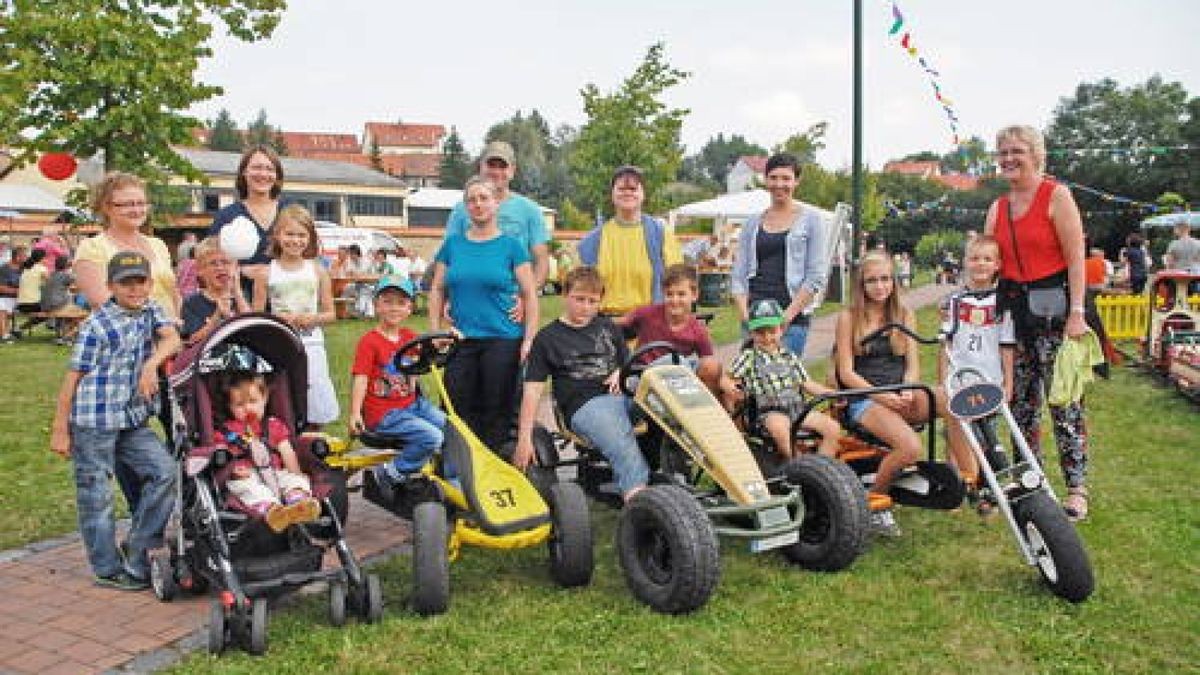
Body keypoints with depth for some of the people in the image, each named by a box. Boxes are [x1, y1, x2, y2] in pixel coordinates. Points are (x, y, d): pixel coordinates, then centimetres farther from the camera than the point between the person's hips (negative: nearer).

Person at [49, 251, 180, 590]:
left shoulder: (150, 310, 7)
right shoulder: (97, 324, -11)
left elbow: (171, 337, -9)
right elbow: (74, 376, -9)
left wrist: (151, 364, -28)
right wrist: (59, 430, -8)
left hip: (133, 420, 6)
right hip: (93, 422, -6)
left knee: (164, 470, -1)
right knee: (96, 495, 4)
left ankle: (138, 549, 12)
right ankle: (108, 569, 16)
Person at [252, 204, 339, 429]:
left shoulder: (317, 271, 3)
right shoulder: (267, 273, 1)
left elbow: (330, 314, 6)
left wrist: (311, 318, -13)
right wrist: (278, 319, -15)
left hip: (311, 344, 1)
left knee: (316, 412, 4)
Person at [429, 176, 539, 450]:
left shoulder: (511, 246, 1)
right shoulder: (452, 244, 10)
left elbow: (530, 295, 0)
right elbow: (437, 290, 14)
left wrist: (528, 340, -7)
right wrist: (434, 333, 6)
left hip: (503, 341, -3)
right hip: (461, 342, 3)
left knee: (496, 414, 3)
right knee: (460, 412, 4)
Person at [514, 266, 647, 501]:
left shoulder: (608, 328, 24)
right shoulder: (548, 338, 10)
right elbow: (532, 390, 4)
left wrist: (620, 373, 6)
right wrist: (524, 439, -4)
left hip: (622, 394, 4)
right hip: (584, 404, -4)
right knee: (624, 448, -35)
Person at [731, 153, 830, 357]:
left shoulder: (810, 220, 6)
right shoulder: (753, 223, 15)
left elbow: (816, 277, -2)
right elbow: (738, 275, 11)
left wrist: (788, 315, -11)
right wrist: (744, 315, -4)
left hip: (793, 319, -3)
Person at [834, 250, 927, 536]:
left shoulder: (905, 316, 16)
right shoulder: (849, 318, 3)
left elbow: (913, 364, 9)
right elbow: (846, 373, -3)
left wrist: (907, 392, -13)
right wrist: (881, 396, -16)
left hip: (901, 397, 4)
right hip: (863, 401, -4)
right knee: (910, 447, -31)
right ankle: (875, 500, -6)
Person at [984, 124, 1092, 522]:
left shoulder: (1056, 196, -5)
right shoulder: (998, 208, 13)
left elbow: (1075, 257, -10)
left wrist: (1076, 312, -16)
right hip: (1014, 306, 6)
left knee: (1064, 400, -7)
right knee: (1020, 400, 9)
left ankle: (1077, 488, -1)